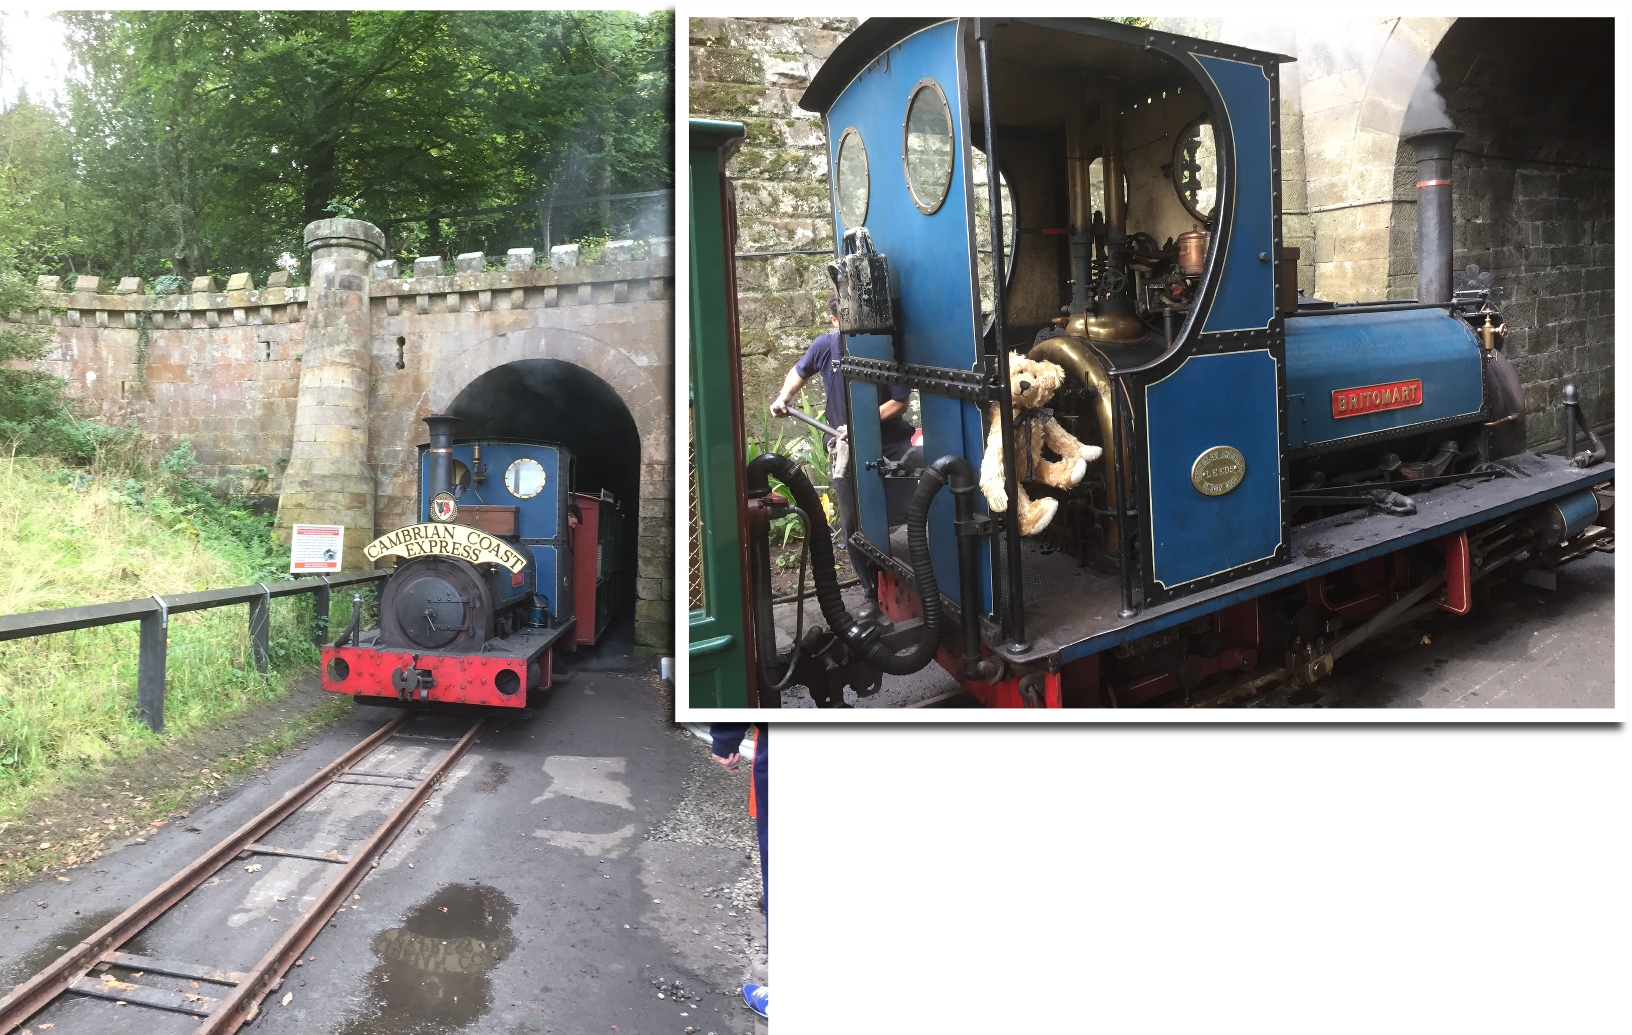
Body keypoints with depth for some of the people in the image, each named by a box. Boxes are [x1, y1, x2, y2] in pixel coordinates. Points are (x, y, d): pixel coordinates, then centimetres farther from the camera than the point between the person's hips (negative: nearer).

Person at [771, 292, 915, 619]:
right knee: (852, 524, 4)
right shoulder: (825, 345, -4)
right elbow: (800, 371, 18)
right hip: (847, 448, 3)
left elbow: (900, 402, -14)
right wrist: (784, 396, 2)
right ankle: (871, 592, 16)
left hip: (890, 443, -3)